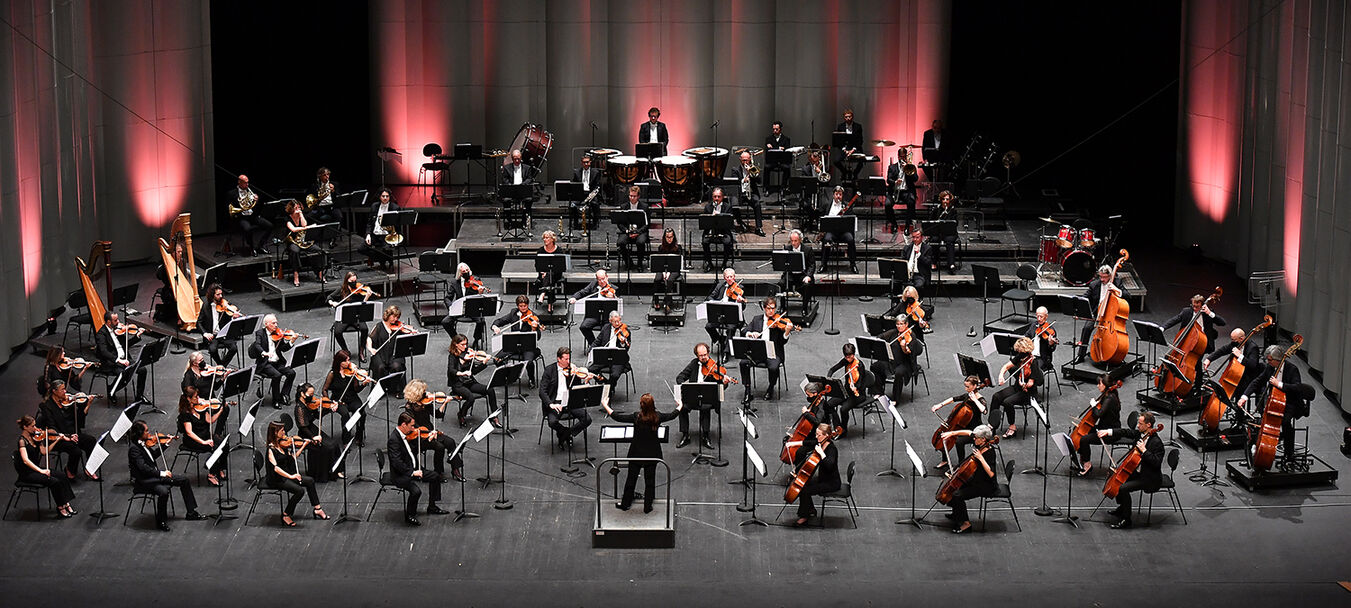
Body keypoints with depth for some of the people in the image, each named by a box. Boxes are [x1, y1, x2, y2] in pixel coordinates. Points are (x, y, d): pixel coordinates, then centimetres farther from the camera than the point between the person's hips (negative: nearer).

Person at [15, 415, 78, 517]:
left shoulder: (34, 436, 6)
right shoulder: (22, 440, -17)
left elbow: (44, 451, 4)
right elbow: (26, 460, -27)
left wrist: (56, 440, -6)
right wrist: (41, 471, -33)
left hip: (36, 468, 7)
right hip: (27, 473, -7)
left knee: (63, 479, -11)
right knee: (54, 481, -22)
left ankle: (66, 503, -5)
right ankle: (60, 507, -9)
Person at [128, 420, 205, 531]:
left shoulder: (143, 442, 4)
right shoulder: (134, 448, -22)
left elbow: (154, 455, 19)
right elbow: (143, 467, -28)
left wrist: (164, 444, 10)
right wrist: (161, 473, -28)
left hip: (153, 474, 10)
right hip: (143, 481, -10)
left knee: (183, 480, 6)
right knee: (163, 491, -34)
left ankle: (191, 513, 14)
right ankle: (161, 521, -12)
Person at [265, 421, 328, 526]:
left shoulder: (282, 444, 4)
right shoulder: (271, 448, -22)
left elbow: (293, 457, 13)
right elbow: (275, 467, -31)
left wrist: (304, 445, 8)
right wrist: (290, 476, -38)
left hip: (285, 474, 9)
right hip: (276, 479, -9)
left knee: (310, 481, 6)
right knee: (300, 490, -24)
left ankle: (318, 509, 14)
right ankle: (286, 516, -9)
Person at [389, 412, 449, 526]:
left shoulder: (406, 434, 4)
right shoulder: (393, 439, -25)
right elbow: (397, 462, -29)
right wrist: (412, 472, -27)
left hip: (412, 469, 10)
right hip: (400, 475, -10)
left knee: (435, 476, 12)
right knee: (416, 491, -30)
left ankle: (432, 507, 25)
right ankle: (409, 516, -6)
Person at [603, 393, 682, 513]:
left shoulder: (636, 417, -22)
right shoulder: (658, 417, -14)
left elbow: (617, 417, -15)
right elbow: (672, 415, 5)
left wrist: (605, 406, -2)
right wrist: (679, 407, 26)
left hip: (636, 453, -1)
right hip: (652, 454, 2)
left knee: (631, 478, 15)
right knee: (650, 480, 14)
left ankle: (625, 503, 29)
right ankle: (647, 506, 21)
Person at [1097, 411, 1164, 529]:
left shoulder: (1156, 443, -25)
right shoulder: (1140, 433, 1)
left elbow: (1157, 463, -31)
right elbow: (1125, 432, 5)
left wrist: (1144, 450, -33)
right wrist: (1108, 432, -7)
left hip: (1151, 478, -10)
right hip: (1138, 471, 10)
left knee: (1123, 488, -23)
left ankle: (1126, 519, -10)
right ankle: (1121, 508, 28)